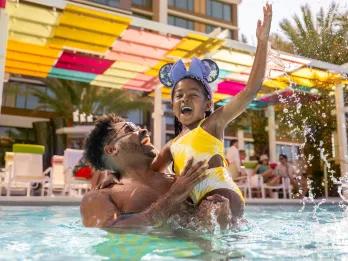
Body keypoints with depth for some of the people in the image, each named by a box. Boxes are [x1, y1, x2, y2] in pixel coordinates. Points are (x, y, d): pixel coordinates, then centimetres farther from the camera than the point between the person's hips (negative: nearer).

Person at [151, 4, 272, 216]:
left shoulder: (212, 123, 3)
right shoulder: (172, 146, 22)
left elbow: (251, 90, -4)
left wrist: (262, 42, -8)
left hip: (221, 193, -7)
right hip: (196, 201, 8)